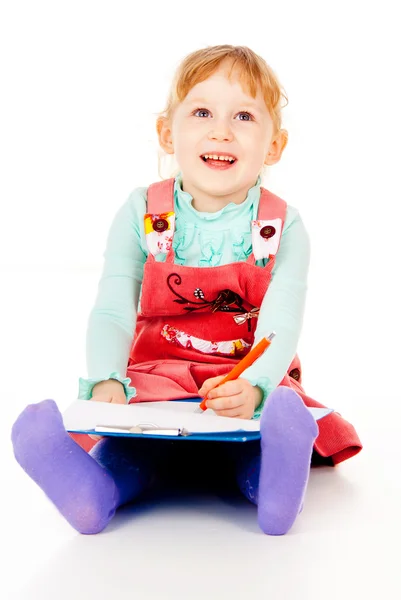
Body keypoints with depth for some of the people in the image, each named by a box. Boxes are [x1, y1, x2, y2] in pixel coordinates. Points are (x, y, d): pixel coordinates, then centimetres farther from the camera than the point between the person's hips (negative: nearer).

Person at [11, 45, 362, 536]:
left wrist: (254, 387, -39)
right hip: (156, 378, 0)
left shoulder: (282, 227, -5)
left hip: (250, 385, 1)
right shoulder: (140, 215, -3)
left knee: (275, 423, -31)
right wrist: (107, 381, -30)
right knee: (130, 439, -30)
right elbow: (112, 314, -9)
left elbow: (280, 327, -16)